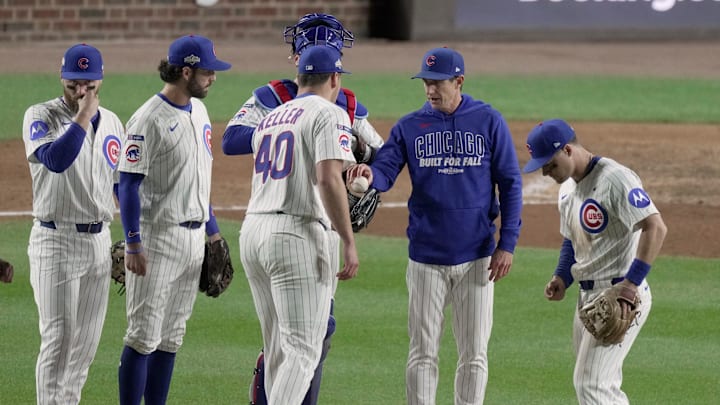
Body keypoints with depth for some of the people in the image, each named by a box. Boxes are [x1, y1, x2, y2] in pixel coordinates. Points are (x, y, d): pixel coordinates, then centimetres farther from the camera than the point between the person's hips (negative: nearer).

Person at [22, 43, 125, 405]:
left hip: (99, 241, 6)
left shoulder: (111, 123, 10)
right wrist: (82, 117, -24)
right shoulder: (42, 117, -7)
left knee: (87, 340, 8)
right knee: (58, 338, -10)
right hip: (56, 240, -6)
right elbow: (55, 160, -27)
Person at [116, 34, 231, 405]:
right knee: (144, 337, -7)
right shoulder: (149, 119, -15)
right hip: (158, 237, -8)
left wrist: (212, 229, 21)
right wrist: (133, 245, -19)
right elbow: (129, 183, -15)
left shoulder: (198, 110, 11)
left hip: (194, 238, 8)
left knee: (171, 338, 11)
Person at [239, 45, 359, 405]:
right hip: (297, 234, -8)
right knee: (302, 348, -11)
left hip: (252, 230, 8)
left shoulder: (269, 119, 21)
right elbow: (328, 178, -17)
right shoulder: (329, 114, -3)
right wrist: (349, 242, -15)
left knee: (278, 348, 15)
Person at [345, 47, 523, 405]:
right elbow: (385, 172, -6)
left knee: (474, 355, 4)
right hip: (426, 258, 1)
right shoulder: (409, 126, 3)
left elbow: (510, 184, 1)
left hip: (476, 256, -1)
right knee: (423, 354, 3)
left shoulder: (489, 122, -1)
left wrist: (507, 243, -6)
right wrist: (368, 175, -31)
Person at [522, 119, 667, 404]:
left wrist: (632, 282, -29)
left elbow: (655, 227, -25)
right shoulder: (567, 188, 13)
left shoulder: (614, 178, -18)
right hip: (588, 295, 10)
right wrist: (562, 277, 6)